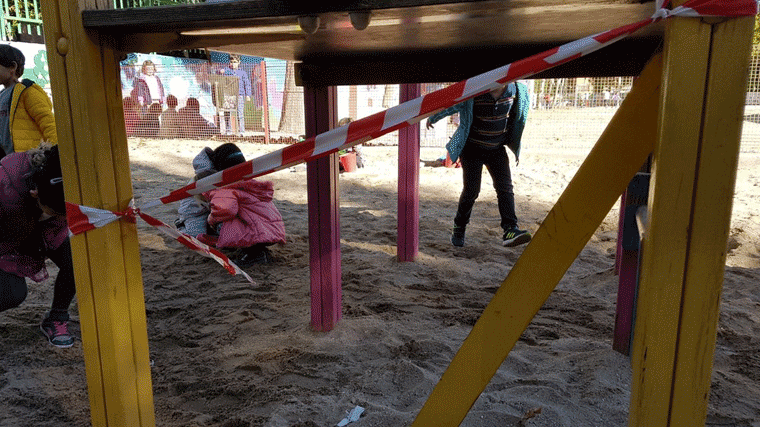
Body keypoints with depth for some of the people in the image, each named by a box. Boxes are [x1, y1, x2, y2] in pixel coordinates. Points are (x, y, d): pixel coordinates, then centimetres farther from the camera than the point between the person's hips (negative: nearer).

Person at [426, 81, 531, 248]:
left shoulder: (515, 90, -6)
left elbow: (516, 115, 14)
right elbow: (447, 106, -4)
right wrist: (431, 119, 13)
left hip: (497, 149, 4)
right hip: (472, 149, -4)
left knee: (505, 187, -12)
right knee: (471, 190, -5)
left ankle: (510, 231, -18)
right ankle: (459, 228, 16)